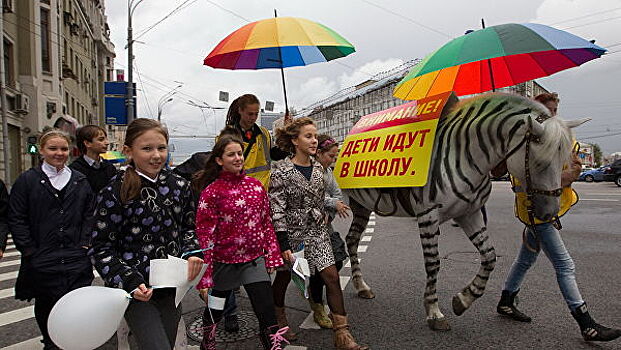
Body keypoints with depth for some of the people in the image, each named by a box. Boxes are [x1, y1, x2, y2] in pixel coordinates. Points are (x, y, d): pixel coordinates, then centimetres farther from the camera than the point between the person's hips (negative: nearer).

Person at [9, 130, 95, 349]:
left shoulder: (80, 181, 8)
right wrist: (29, 250, -7)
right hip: (41, 261, -1)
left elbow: (89, 215, 9)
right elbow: (16, 219, -2)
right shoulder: (27, 180, 0)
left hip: (76, 260, 1)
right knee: (45, 305, 14)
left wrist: (85, 244, 0)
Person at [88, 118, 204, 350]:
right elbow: (101, 248, -7)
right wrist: (129, 282, -18)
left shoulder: (179, 186, 1)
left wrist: (192, 254, -5)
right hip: (136, 290, -5)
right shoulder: (114, 193, -12)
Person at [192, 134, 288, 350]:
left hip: (255, 261, 2)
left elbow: (266, 223, 9)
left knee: (267, 315, -3)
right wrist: (204, 278, -14)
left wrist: (272, 255, 6)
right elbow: (204, 236, -12)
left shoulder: (255, 185, 1)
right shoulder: (211, 192, -12)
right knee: (214, 312, 20)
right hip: (223, 263, -2)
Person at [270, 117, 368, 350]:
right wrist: (284, 246, -19)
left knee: (332, 277, -4)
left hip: (316, 230, 5)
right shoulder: (281, 171, -15)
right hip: (291, 233, -4)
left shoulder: (318, 168, 3)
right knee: (284, 277, 15)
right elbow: (277, 211, -17)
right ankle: (278, 318, 43)